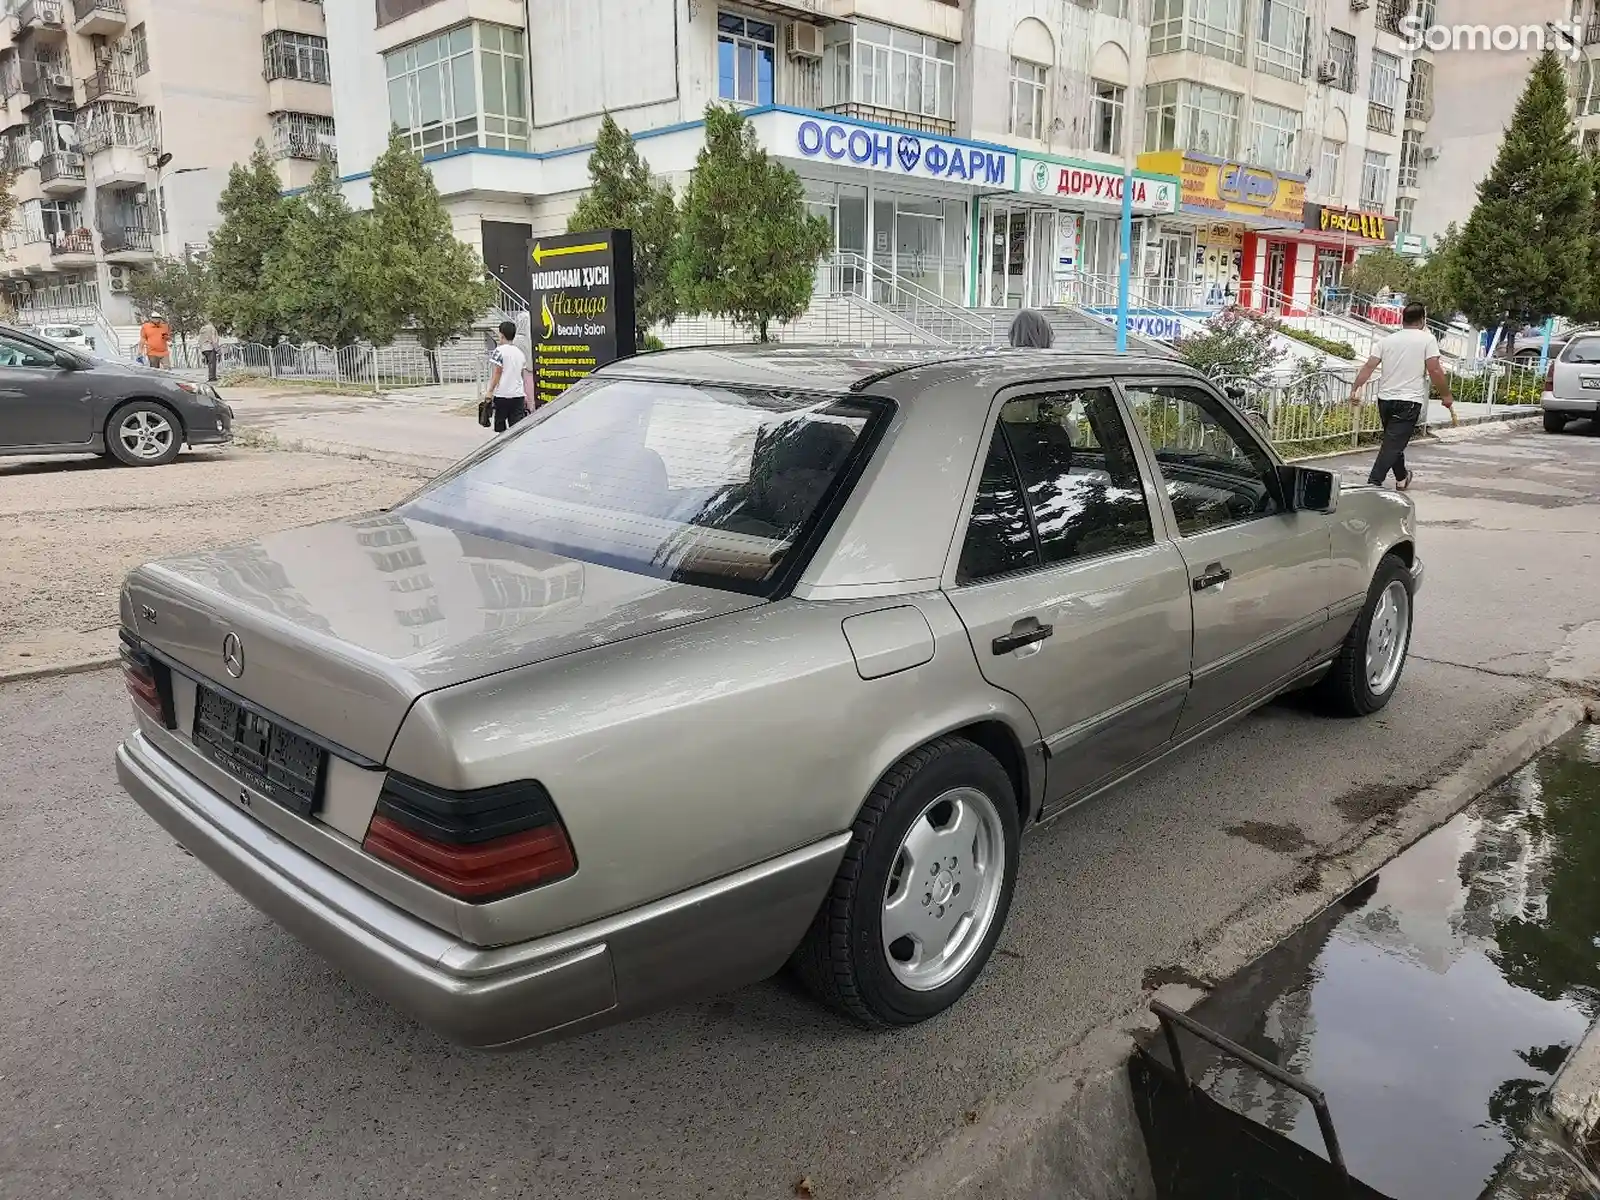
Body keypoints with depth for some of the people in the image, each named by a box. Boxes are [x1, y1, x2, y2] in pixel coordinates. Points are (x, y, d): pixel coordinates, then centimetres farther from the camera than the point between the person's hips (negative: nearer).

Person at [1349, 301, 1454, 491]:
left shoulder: (1387, 340, 8)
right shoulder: (1427, 339, -4)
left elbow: (1369, 366, -2)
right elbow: (1435, 370, -10)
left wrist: (1355, 389, -2)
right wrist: (1446, 395, -1)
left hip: (1385, 399, 5)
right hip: (1409, 401, -5)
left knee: (1394, 441, 20)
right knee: (1393, 444, -7)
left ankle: (1401, 478, 36)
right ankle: (1374, 482, -17)